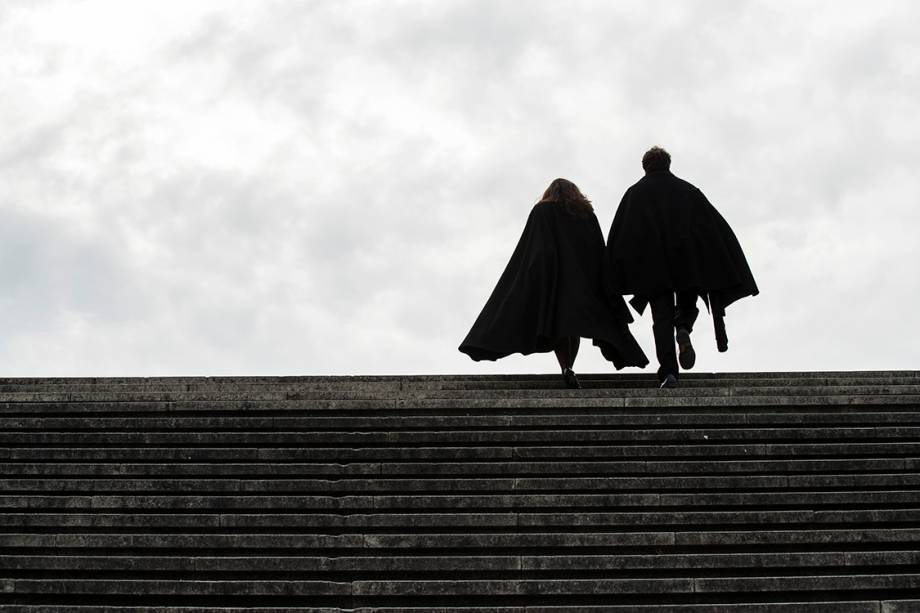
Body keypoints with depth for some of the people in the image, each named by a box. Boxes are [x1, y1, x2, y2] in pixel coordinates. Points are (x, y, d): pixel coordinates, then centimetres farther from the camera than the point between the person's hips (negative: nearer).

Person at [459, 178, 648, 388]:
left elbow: (526, 249, -1)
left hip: (550, 276, -2)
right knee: (574, 322, 12)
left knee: (556, 322, -5)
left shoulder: (541, 211, 9)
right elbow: (600, 253, 9)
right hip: (581, 278, 2)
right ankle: (569, 369, 6)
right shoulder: (587, 213, 15)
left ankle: (566, 369, -24)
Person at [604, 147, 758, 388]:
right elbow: (718, 227, 8)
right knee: (687, 304, 19)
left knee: (662, 318, 0)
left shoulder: (634, 194, 10)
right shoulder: (687, 190, 12)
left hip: (651, 265, -1)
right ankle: (683, 329, -16)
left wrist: (615, 282, 4)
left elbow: (617, 236, 3)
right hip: (689, 262, 1)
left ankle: (668, 372, -16)